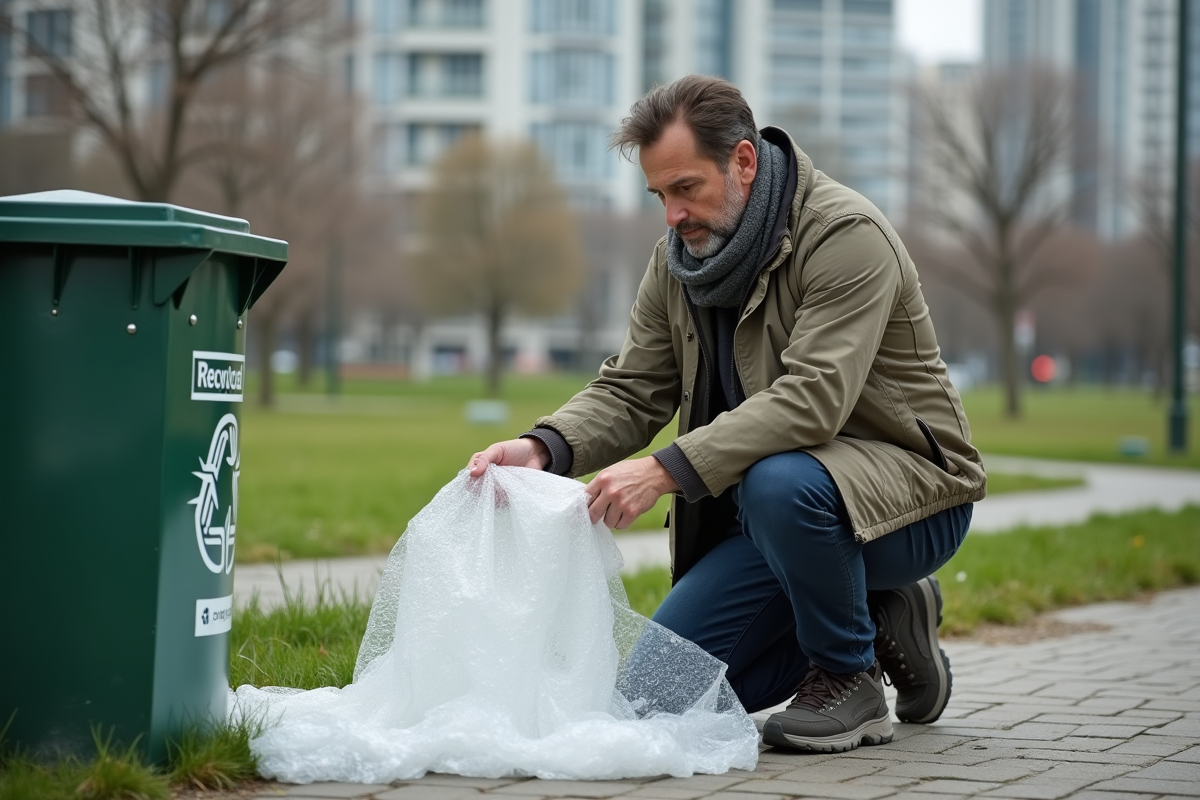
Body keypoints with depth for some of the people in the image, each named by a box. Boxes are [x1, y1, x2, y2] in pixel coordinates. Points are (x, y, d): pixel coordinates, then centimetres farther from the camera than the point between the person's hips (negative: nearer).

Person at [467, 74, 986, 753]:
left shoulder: (847, 236, -21)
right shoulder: (679, 258, 3)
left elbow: (812, 398, -33)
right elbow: (632, 391, 1)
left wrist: (667, 471, -40)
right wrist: (544, 449, -21)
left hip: (910, 486, -7)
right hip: (777, 512, 8)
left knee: (779, 482, -40)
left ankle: (850, 677, -14)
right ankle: (877, 619, 13)